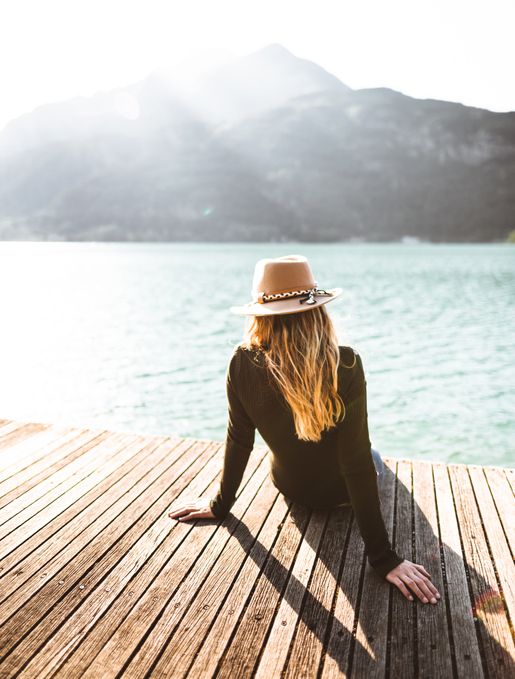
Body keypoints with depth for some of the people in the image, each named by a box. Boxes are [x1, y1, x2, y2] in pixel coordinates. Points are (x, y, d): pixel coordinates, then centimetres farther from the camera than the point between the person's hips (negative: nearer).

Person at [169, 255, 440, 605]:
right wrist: (384, 558, -23)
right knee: (373, 458, 35)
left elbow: (238, 441, -14)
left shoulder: (243, 364, -26)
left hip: (291, 487, 3)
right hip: (340, 492, -2)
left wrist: (221, 504, 4)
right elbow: (357, 466, -32)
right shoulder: (345, 366, -34)